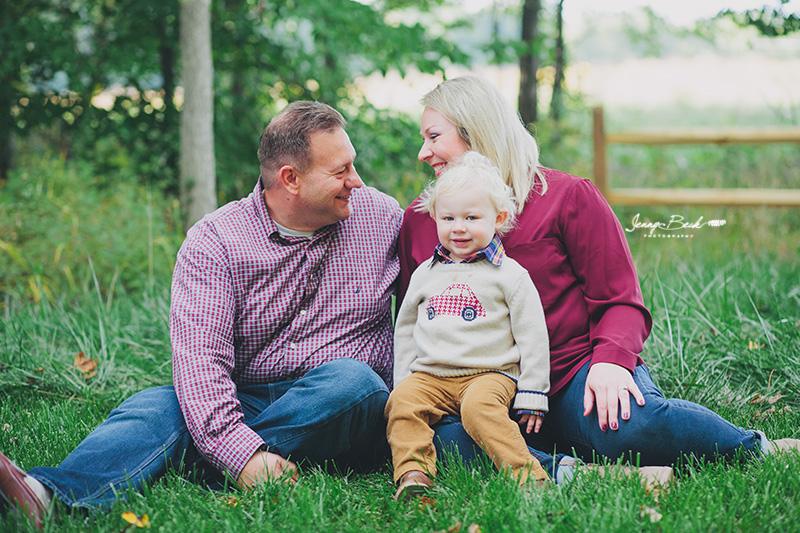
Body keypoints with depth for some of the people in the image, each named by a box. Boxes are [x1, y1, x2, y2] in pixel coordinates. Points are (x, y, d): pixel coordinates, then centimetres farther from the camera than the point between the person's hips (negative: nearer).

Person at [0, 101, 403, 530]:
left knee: (352, 380, -33)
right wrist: (242, 451, -36)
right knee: (157, 406, -29)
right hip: (244, 404, -1)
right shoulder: (214, 240, -7)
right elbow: (199, 358, -20)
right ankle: (47, 496, -55)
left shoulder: (381, 216, 4)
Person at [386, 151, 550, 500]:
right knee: (403, 401, -24)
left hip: (490, 374, -4)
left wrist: (531, 394, -3)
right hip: (429, 376, 4)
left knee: (480, 406, -34)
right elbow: (405, 328, 25)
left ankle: (527, 475, -32)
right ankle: (413, 474, -28)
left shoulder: (509, 275, 3)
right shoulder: (424, 274, 16)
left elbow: (532, 337, 2)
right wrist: (402, 379, 16)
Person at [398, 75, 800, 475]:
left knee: (629, 424, -35)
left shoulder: (568, 196, 1)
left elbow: (620, 300, 0)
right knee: (448, 437, -33)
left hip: (577, 368, -2)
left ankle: (755, 448, -11)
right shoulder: (418, 220, 12)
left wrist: (611, 360, -21)